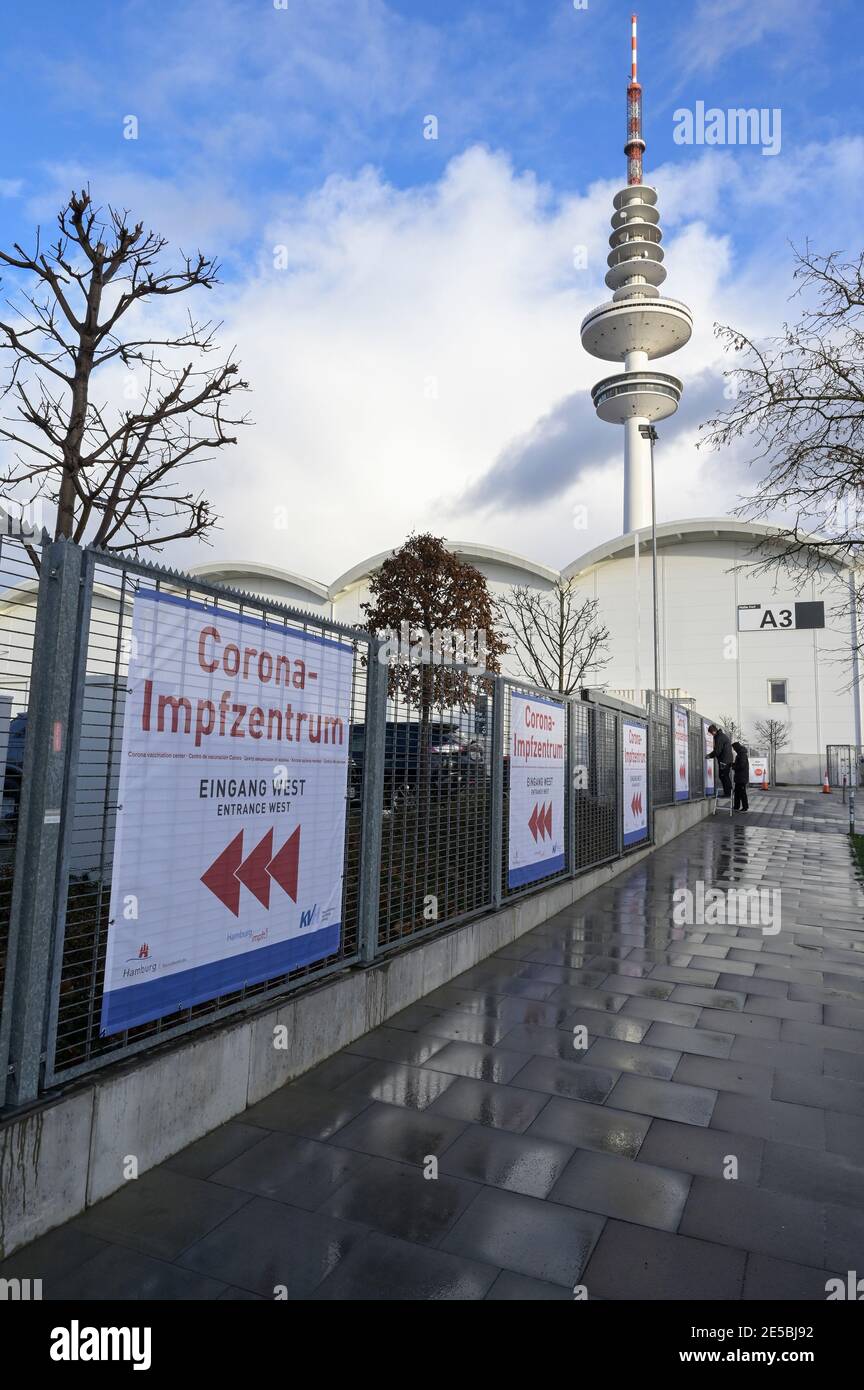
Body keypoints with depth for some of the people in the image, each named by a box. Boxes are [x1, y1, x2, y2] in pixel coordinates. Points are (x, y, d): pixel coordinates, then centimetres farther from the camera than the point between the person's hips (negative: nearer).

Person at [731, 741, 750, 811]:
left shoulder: (742, 755, -16)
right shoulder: (740, 754, 15)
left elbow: (741, 766, -21)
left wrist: (733, 767, -11)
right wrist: (733, 764, 6)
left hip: (742, 778, -10)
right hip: (739, 777, 10)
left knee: (742, 792, -3)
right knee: (737, 791, 12)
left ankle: (745, 807, 3)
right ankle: (736, 806, 18)